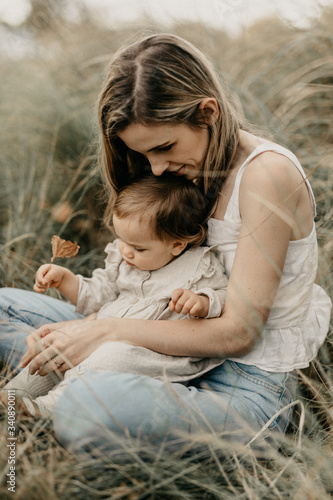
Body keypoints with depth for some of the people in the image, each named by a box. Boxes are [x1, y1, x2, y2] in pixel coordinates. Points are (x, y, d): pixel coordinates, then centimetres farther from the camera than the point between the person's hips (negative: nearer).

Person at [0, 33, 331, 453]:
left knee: (87, 407, -39)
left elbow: (237, 332, -21)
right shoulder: (195, 171, 6)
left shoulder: (268, 171, -19)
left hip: (251, 391, -8)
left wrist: (105, 332, -22)